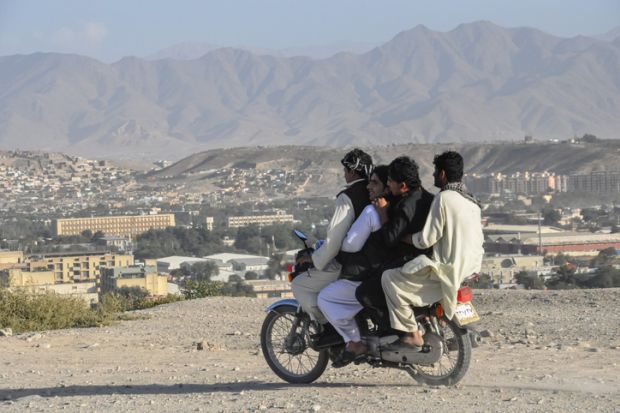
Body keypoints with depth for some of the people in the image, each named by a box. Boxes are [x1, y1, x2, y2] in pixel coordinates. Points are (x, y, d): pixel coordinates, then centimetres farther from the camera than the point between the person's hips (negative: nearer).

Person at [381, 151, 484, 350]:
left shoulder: (444, 198, -15)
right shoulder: (470, 200, 12)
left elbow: (427, 239, -16)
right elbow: (479, 239, 17)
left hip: (448, 270, -10)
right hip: (470, 270, 10)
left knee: (390, 278, -7)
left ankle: (412, 334, -10)